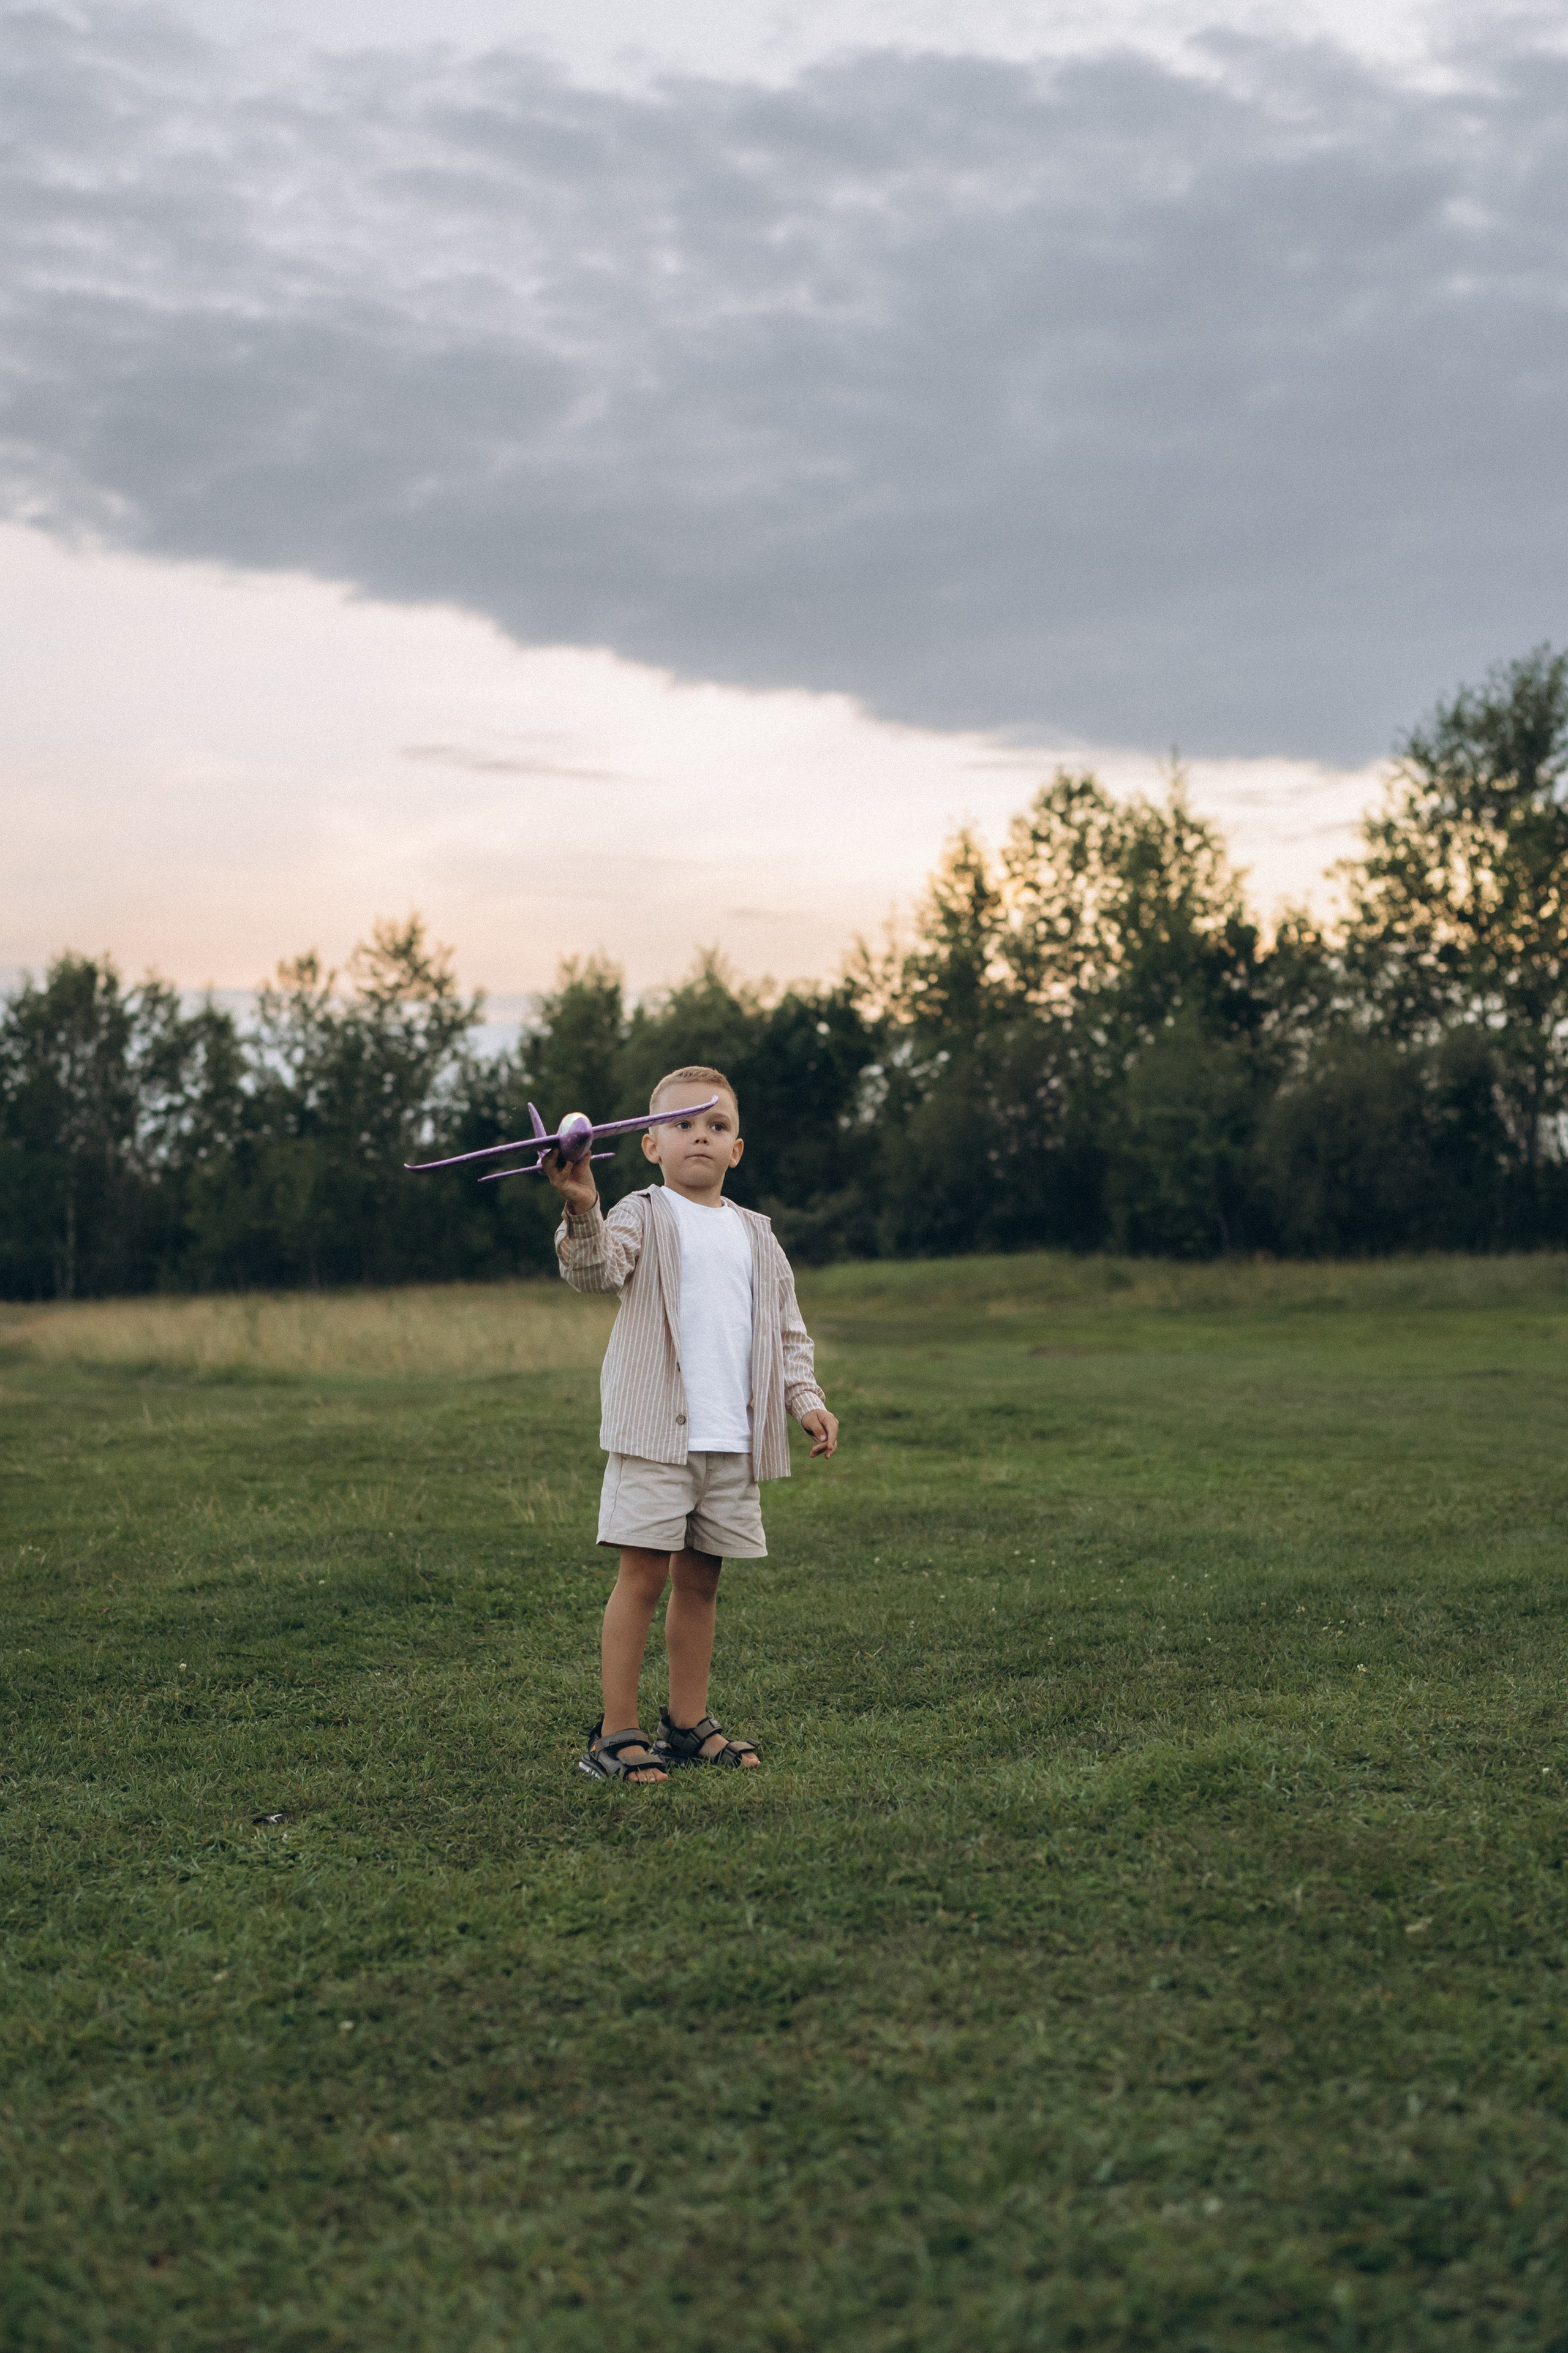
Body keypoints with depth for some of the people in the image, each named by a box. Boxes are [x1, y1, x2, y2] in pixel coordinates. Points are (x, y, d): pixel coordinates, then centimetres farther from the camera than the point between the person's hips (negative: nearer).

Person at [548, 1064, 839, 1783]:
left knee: (700, 1579, 11)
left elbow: (787, 1329, 21)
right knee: (644, 1572, -7)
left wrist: (806, 1398, 6)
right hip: (656, 1433, -5)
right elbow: (596, 1269, -20)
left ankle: (688, 1723, 21)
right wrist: (583, 1213, -40)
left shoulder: (756, 1236, 16)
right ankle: (615, 1732, 0)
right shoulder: (643, 1218, 0)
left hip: (735, 1440, 5)